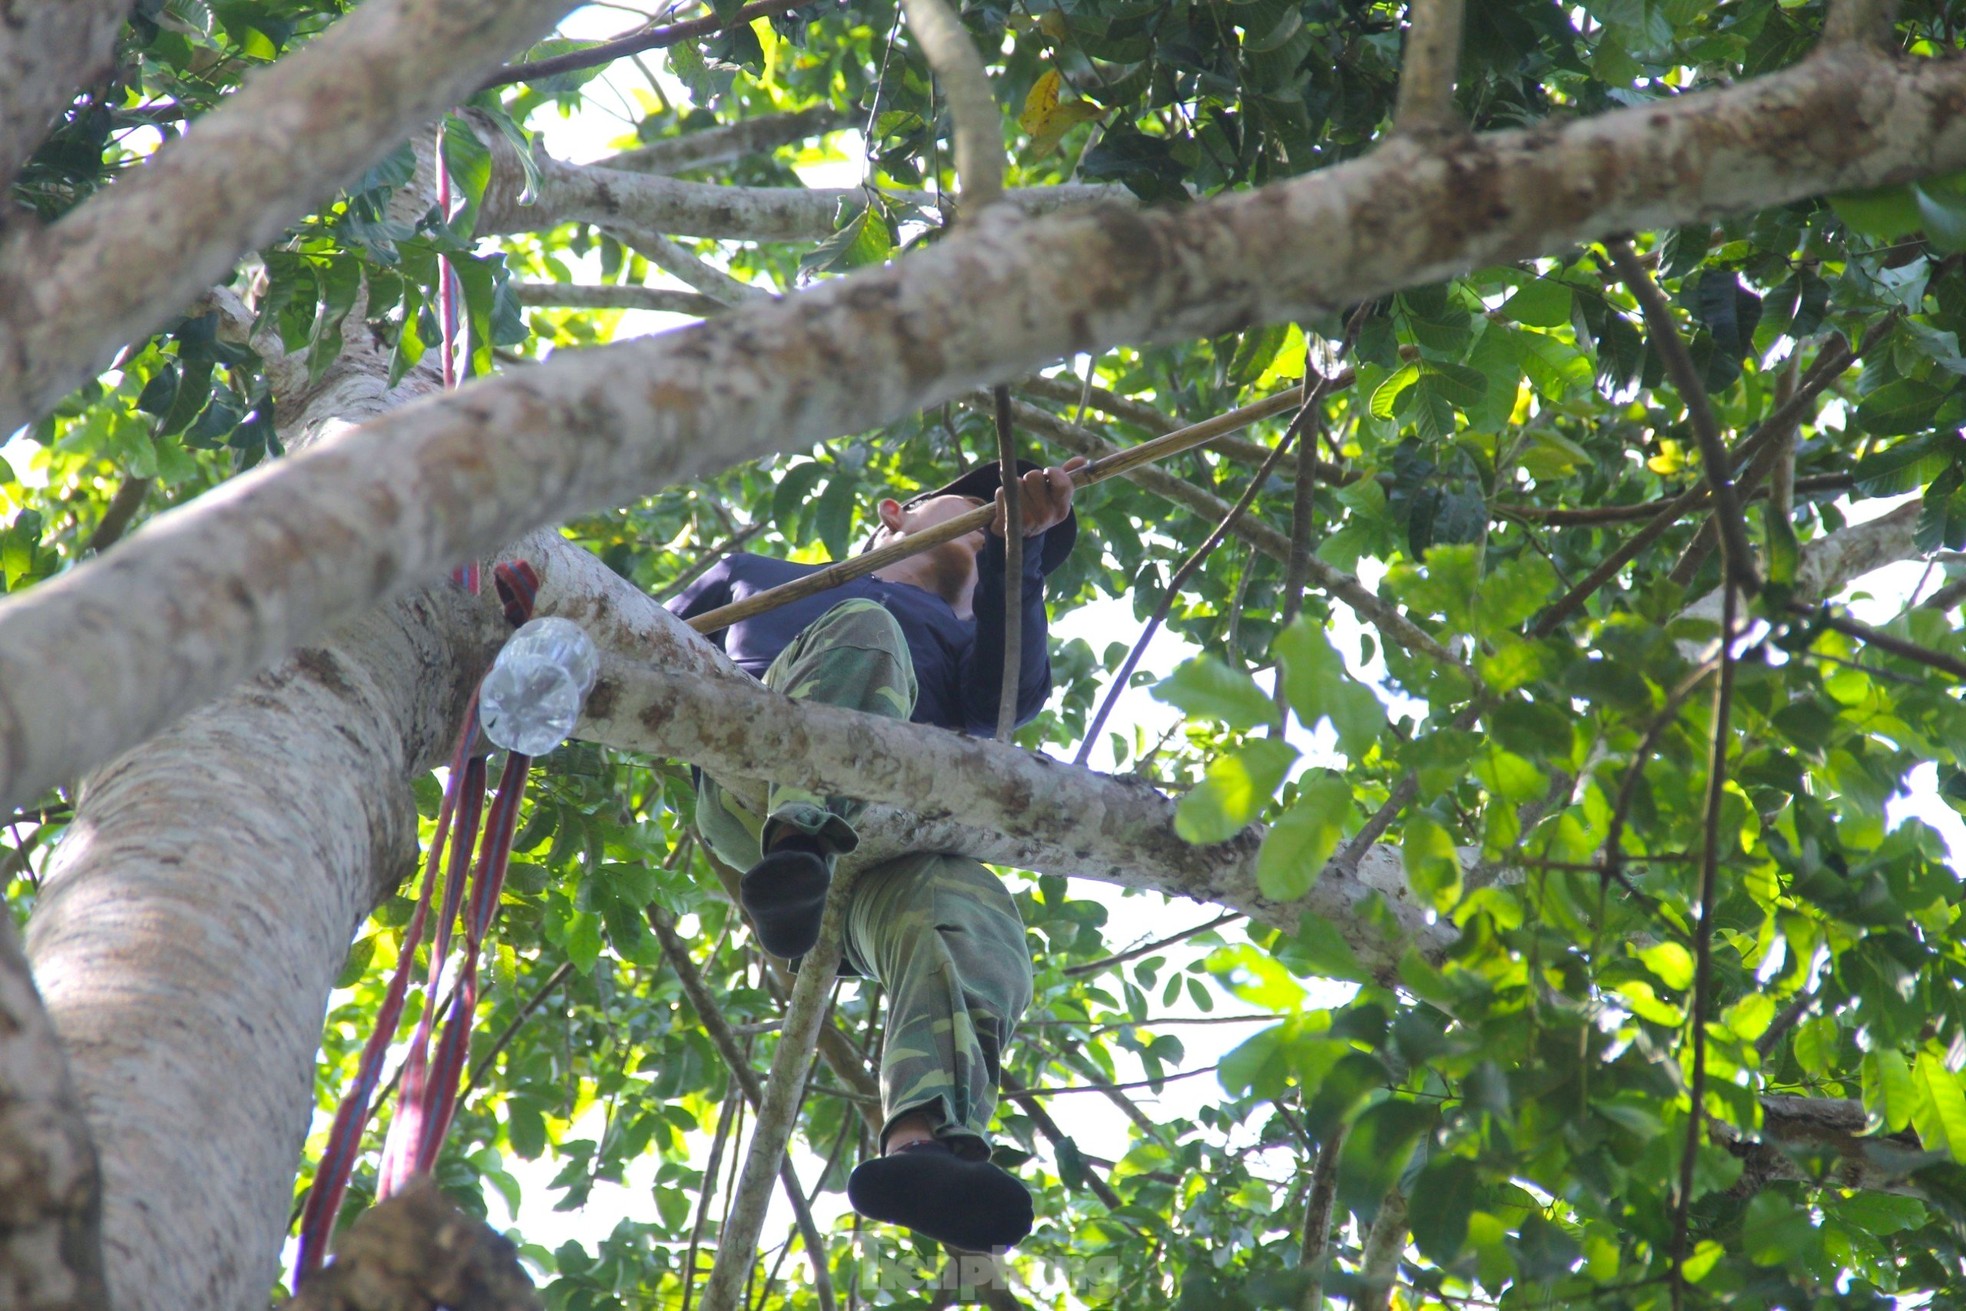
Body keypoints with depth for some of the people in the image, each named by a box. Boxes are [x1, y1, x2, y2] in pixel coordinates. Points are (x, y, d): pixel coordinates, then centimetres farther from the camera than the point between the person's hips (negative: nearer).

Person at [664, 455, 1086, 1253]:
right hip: (752, 794, -1)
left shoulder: (962, 644, 40)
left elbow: (1014, 693, 15)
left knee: (982, 932, -33)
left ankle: (921, 1143, -60)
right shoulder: (754, 578, 41)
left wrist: (1021, 548, 3)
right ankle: (800, 842, -53)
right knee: (865, 632, -27)